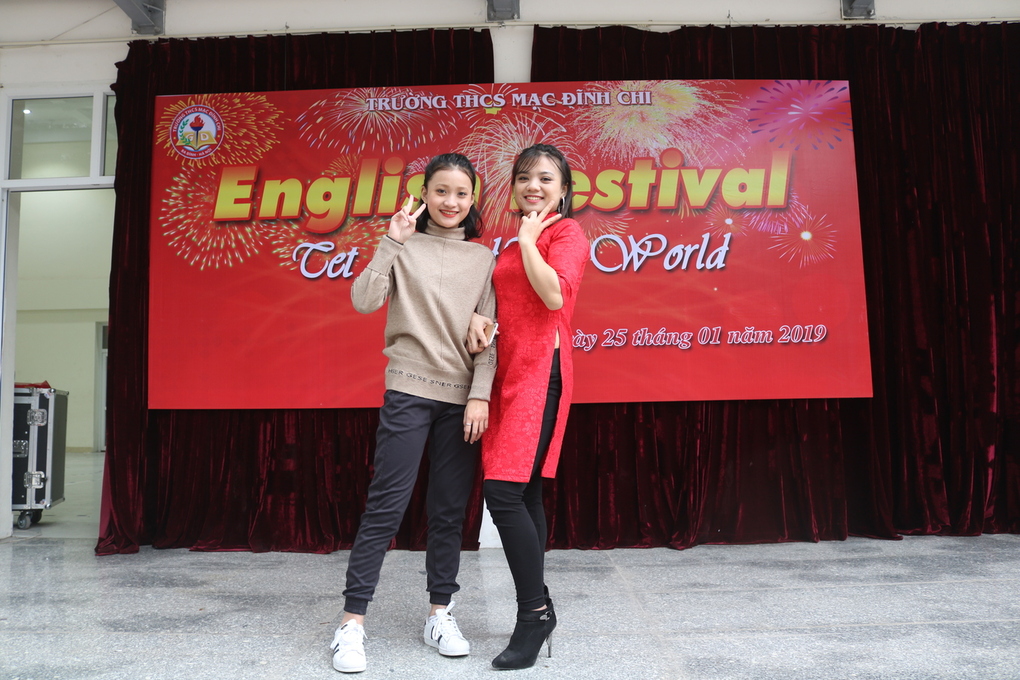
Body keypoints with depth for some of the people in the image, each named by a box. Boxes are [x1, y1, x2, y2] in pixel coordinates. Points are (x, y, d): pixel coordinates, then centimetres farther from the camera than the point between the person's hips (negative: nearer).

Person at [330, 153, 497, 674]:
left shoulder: (482, 258, 9)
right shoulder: (404, 248, 4)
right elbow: (364, 302, -9)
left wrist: (480, 395, -4)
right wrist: (392, 242, -12)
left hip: (462, 397, 3)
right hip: (409, 391, -2)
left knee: (450, 510, 8)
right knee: (386, 505, -3)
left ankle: (440, 613, 21)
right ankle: (352, 621, 6)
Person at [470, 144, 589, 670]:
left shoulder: (567, 233, -2)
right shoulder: (517, 242, 22)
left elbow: (555, 295, -19)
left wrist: (528, 241, -9)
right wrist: (478, 317, 1)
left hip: (539, 369, -8)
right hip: (509, 370, 8)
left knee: (504, 491, -14)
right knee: (523, 495, 10)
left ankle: (534, 612, -1)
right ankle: (537, 611, 20)